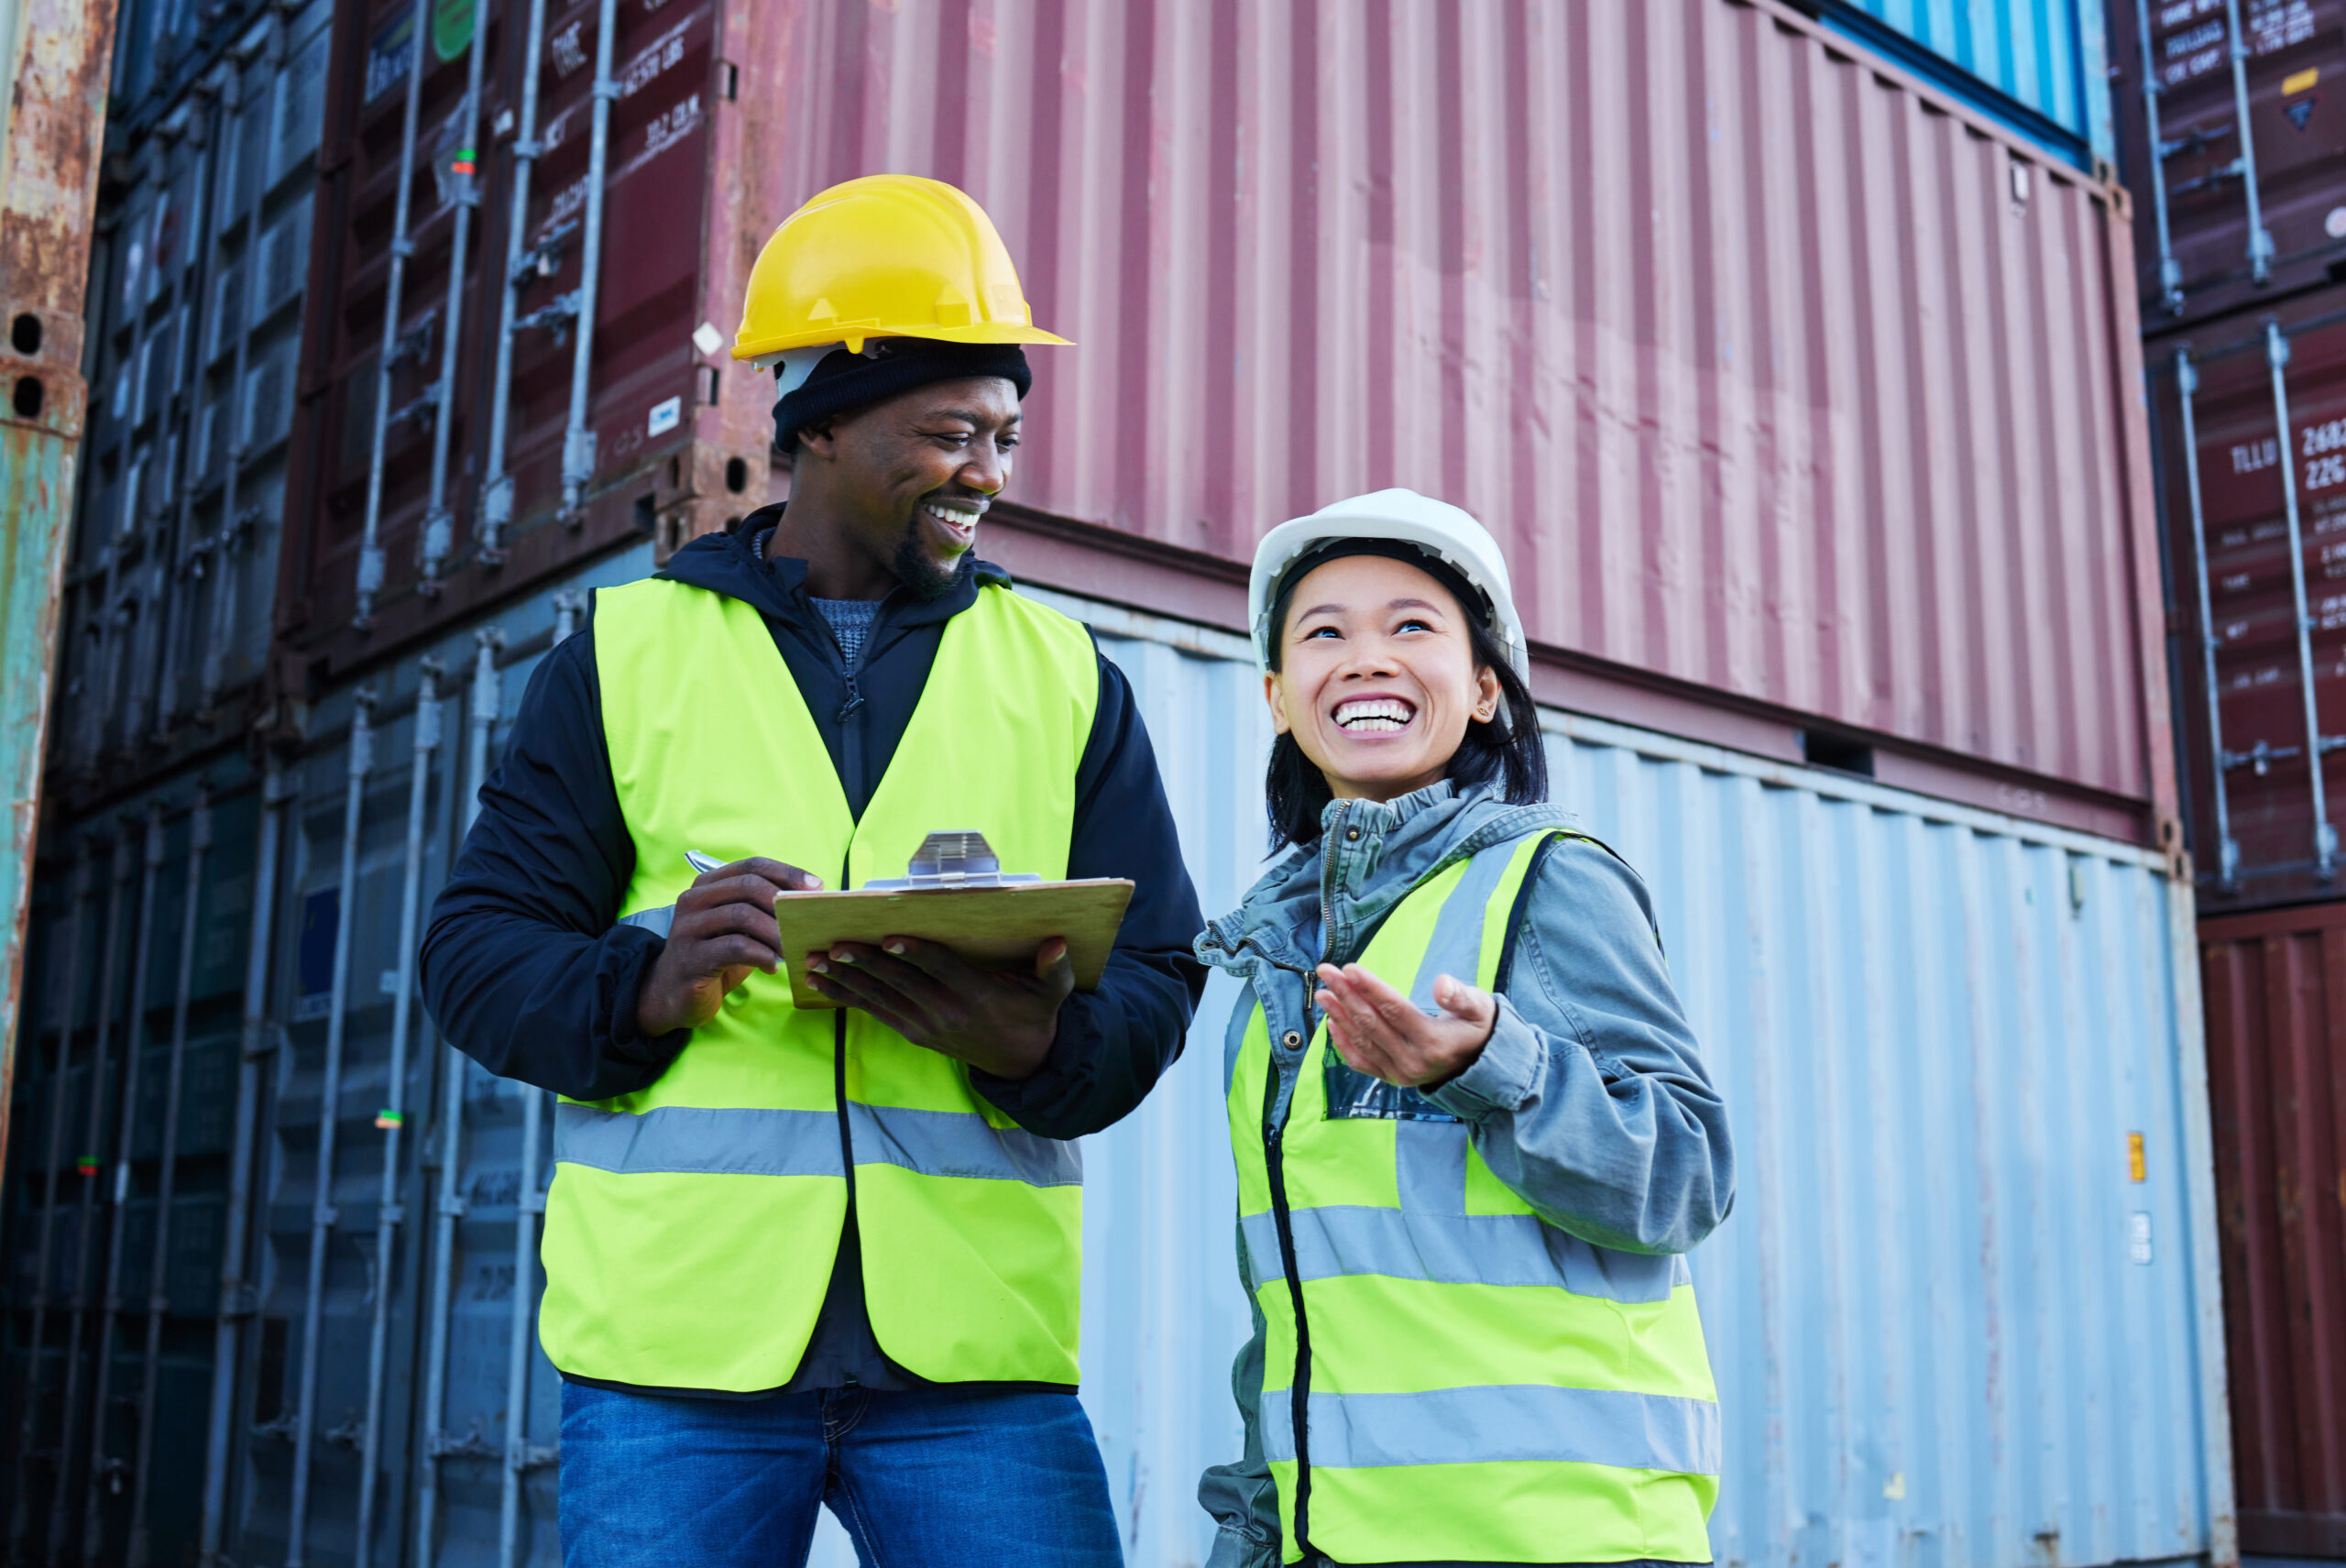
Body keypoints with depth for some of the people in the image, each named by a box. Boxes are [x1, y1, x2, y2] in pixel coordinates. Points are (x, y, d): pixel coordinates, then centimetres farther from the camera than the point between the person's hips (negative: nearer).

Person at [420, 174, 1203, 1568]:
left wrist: (1043, 1044, -15)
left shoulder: (1064, 675, 13)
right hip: (677, 1340, 0)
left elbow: (1157, 975, 8)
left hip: (975, 1344, 1)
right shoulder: (630, 651, 10)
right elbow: (479, 949, 5)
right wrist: (648, 985, -15)